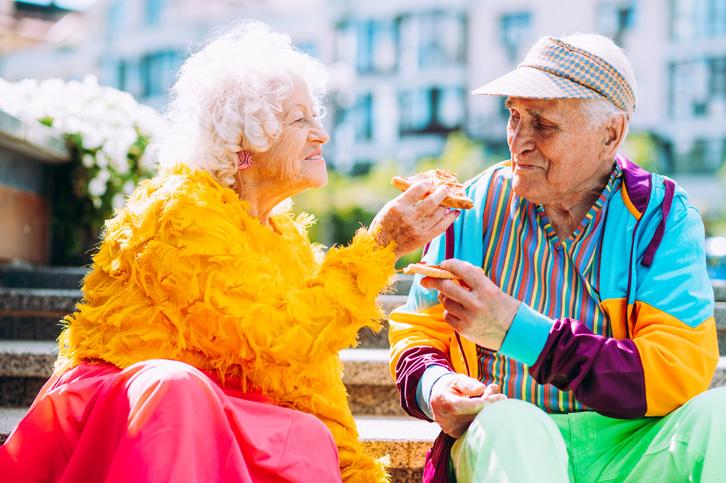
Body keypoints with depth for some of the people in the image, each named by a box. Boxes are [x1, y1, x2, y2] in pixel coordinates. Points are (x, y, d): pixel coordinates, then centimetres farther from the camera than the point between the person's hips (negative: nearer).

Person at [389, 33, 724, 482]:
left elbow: (682, 373, -16)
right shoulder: (479, 206, 4)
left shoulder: (663, 215, -2)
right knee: (506, 425, -35)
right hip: (507, 444, -1)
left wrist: (517, 329, -23)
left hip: (630, 444, 2)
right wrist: (433, 387, -15)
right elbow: (417, 332, 11)